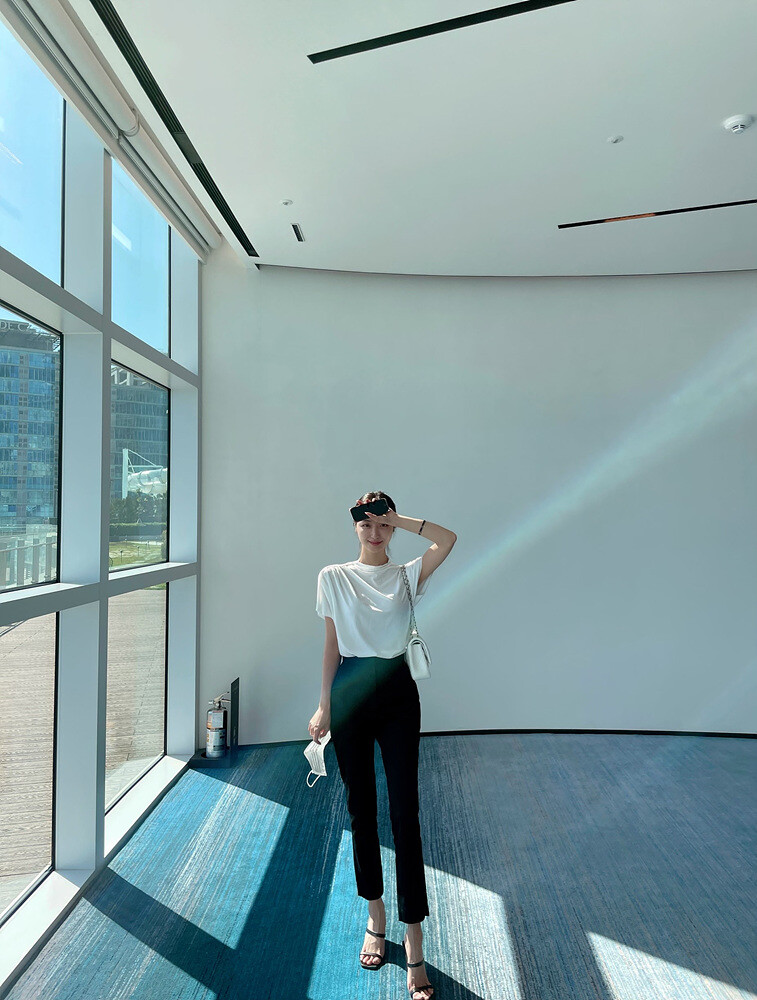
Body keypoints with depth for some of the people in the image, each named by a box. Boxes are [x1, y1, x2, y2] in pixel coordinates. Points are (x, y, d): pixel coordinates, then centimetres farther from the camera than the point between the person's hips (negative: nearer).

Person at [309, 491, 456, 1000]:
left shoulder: (408, 574, 3)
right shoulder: (333, 577, 4)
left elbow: (448, 538, -14)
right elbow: (332, 646, 6)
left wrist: (400, 520, -5)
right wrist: (324, 706, 5)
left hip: (397, 693, -1)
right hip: (349, 694, 1)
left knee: (405, 811, 0)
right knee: (361, 808, 12)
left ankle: (414, 939, 11)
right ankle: (375, 916, 32)